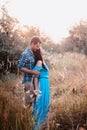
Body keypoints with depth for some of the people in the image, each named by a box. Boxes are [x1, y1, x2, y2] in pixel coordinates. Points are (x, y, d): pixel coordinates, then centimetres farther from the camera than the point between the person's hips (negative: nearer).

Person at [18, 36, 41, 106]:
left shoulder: (32, 54, 9)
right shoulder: (25, 54, -16)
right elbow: (20, 68, -18)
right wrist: (32, 72, -21)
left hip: (33, 79, 9)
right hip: (27, 80, -9)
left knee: (33, 98, 14)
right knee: (29, 100, -5)